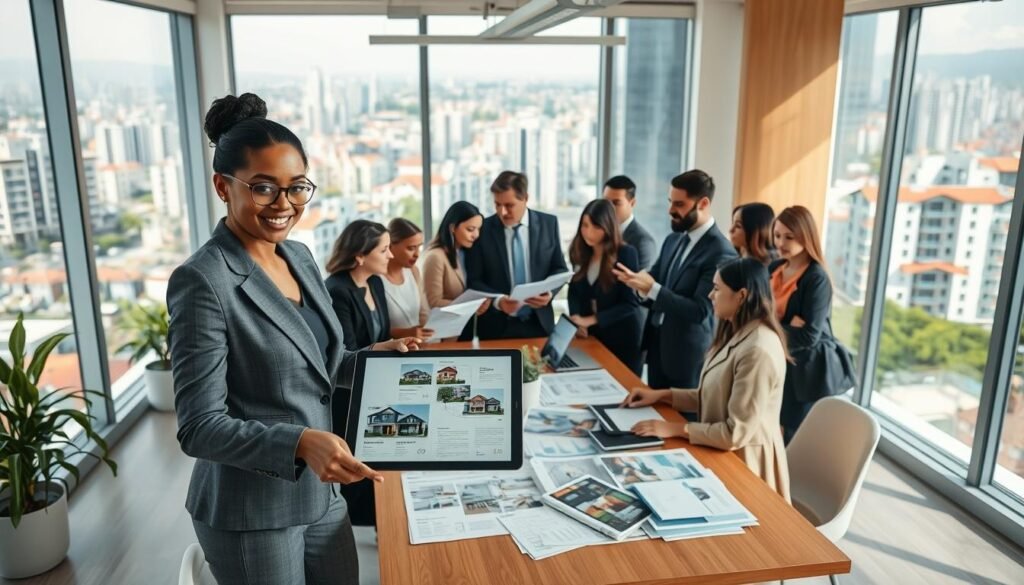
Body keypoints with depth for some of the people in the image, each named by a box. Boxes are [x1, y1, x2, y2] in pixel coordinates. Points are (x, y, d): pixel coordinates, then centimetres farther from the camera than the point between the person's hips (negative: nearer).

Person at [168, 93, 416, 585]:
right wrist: (300, 443, -34)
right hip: (251, 514, -7)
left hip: (321, 494, 7)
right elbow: (199, 427, -20)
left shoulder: (300, 257, 3)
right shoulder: (203, 281, -20)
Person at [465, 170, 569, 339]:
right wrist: (497, 301, -21)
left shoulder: (549, 223, 0)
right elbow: (474, 281, -4)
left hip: (539, 322, 2)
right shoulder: (482, 229, -6)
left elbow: (560, 269, 6)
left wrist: (549, 292, -13)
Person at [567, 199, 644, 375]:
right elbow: (574, 290, 9)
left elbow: (631, 303, -16)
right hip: (591, 336, 4)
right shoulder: (581, 253, 3)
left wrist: (590, 320, -20)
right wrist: (576, 318, -10)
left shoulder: (626, 253, -13)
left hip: (622, 338, -4)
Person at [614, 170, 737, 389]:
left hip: (687, 355, -7)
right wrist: (638, 282, -13)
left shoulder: (720, 252, -18)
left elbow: (700, 311, -23)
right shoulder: (673, 239, 7)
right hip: (657, 346, 7)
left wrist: (652, 289, -30)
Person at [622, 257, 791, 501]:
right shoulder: (737, 334, 5)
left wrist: (675, 429, -20)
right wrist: (662, 395, 2)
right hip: (724, 451, 9)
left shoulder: (758, 351, -27)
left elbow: (736, 433, -26)